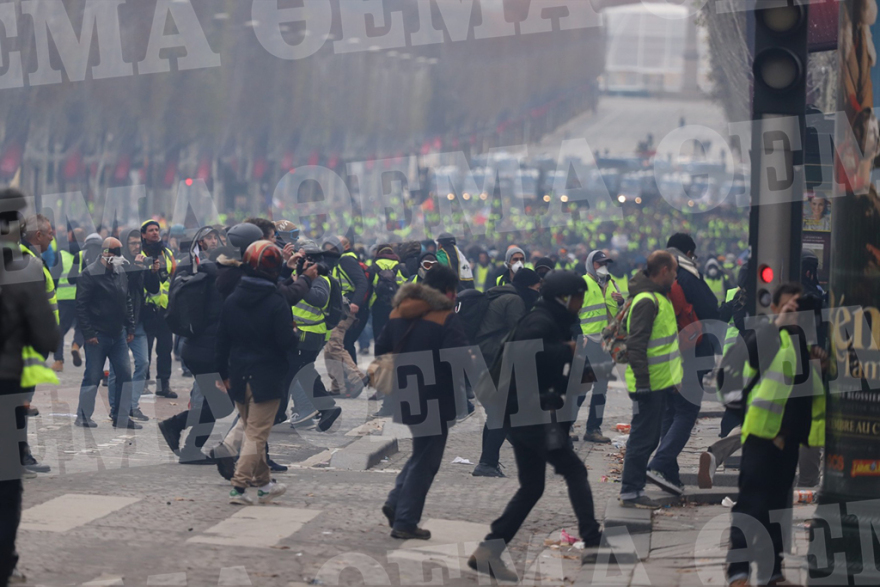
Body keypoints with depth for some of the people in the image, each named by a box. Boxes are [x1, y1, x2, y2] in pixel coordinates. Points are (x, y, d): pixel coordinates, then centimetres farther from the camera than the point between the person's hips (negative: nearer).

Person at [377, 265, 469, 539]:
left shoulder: (399, 312, 8)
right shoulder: (445, 317, -14)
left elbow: (381, 349, 13)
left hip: (403, 397, 7)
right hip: (433, 400, -7)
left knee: (422, 452, 24)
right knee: (425, 460, 3)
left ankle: (396, 502, 11)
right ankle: (405, 522, 4)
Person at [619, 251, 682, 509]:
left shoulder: (659, 297, 15)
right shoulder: (646, 301, -18)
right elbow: (635, 344, -23)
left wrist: (673, 378, 24)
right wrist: (642, 381, -24)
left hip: (660, 383, 10)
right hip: (650, 384, -10)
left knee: (648, 438, 14)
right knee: (642, 438, -4)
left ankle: (634, 489, 20)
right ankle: (630, 492, 1)